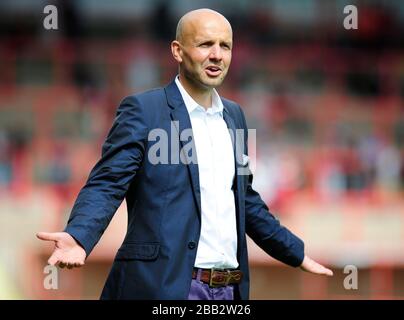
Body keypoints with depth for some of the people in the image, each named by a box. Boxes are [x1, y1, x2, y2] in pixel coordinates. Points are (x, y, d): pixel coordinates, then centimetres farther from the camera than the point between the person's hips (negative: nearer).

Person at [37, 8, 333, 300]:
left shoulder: (234, 115, 16)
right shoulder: (142, 110, -4)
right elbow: (106, 185, -11)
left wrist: (296, 253, 28)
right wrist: (77, 237, -29)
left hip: (230, 289, 6)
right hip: (164, 288, -6)